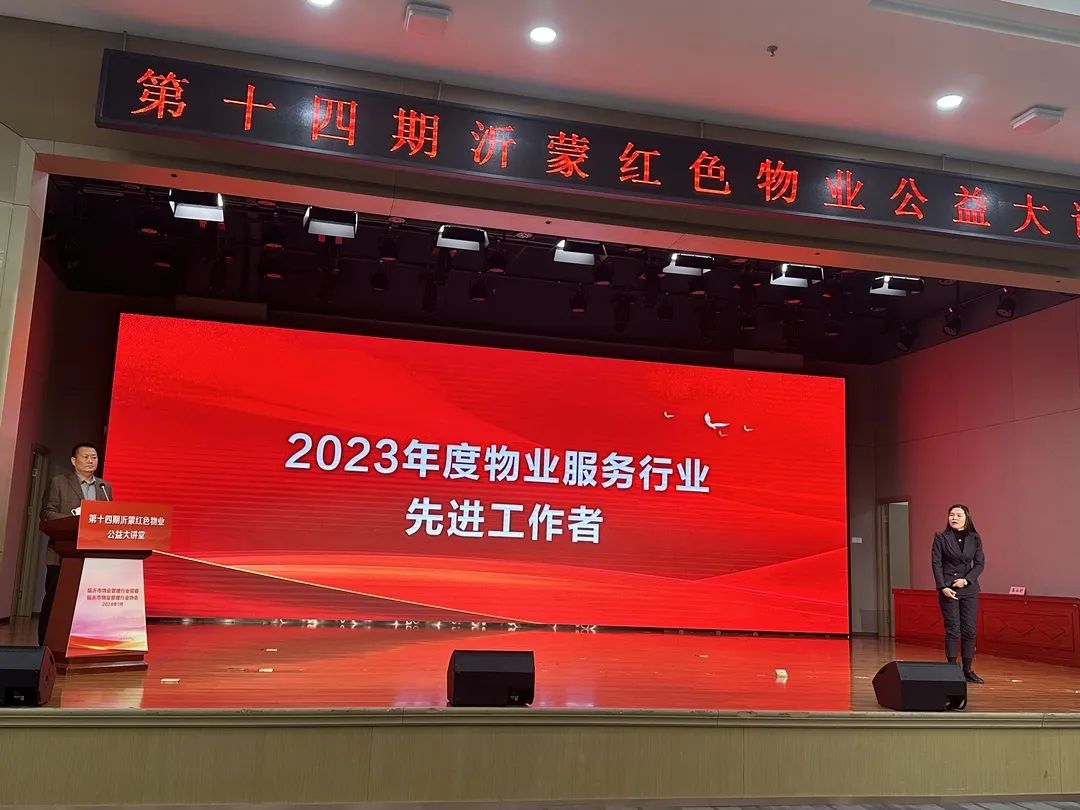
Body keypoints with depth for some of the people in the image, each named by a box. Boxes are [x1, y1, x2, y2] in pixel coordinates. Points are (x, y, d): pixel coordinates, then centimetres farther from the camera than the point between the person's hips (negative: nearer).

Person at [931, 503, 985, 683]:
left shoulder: (974, 538, 5)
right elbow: (936, 563, -4)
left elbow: (980, 563, 4)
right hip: (948, 588, -3)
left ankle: (968, 669, 11)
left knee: (969, 630, 3)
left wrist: (966, 579, -11)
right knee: (953, 630, -3)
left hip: (969, 588, 3)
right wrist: (942, 587, -13)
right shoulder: (941, 537, -2)